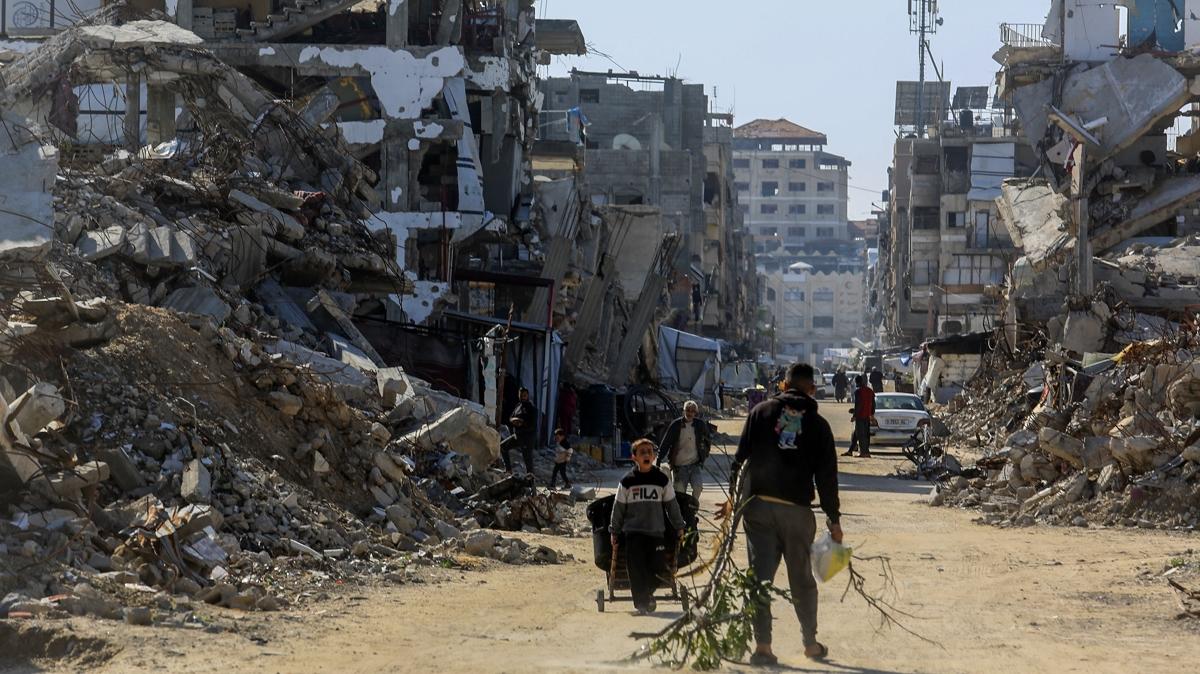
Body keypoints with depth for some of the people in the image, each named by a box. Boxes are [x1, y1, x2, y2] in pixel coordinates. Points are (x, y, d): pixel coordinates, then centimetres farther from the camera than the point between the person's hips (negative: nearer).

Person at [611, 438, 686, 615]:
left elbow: (672, 504, 12)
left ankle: (647, 593, 27)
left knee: (656, 567, 0)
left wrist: (679, 527, 14)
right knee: (636, 567, -8)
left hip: (657, 531, 1)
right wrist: (614, 532, 8)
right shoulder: (627, 481, 1)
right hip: (633, 532, -1)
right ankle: (642, 603, -1)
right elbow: (618, 508, 7)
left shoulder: (662, 479, 4)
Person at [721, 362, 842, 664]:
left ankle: (762, 645, -6)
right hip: (797, 509, 0)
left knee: (760, 574, 0)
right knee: (802, 578, 13)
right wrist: (833, 518, 9)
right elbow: (827, 476, 3)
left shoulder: (762, 411, 5)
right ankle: (811, 643, 22)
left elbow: (741, 456, 2)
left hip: (759, 506, 0)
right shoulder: (818, 424, 4)